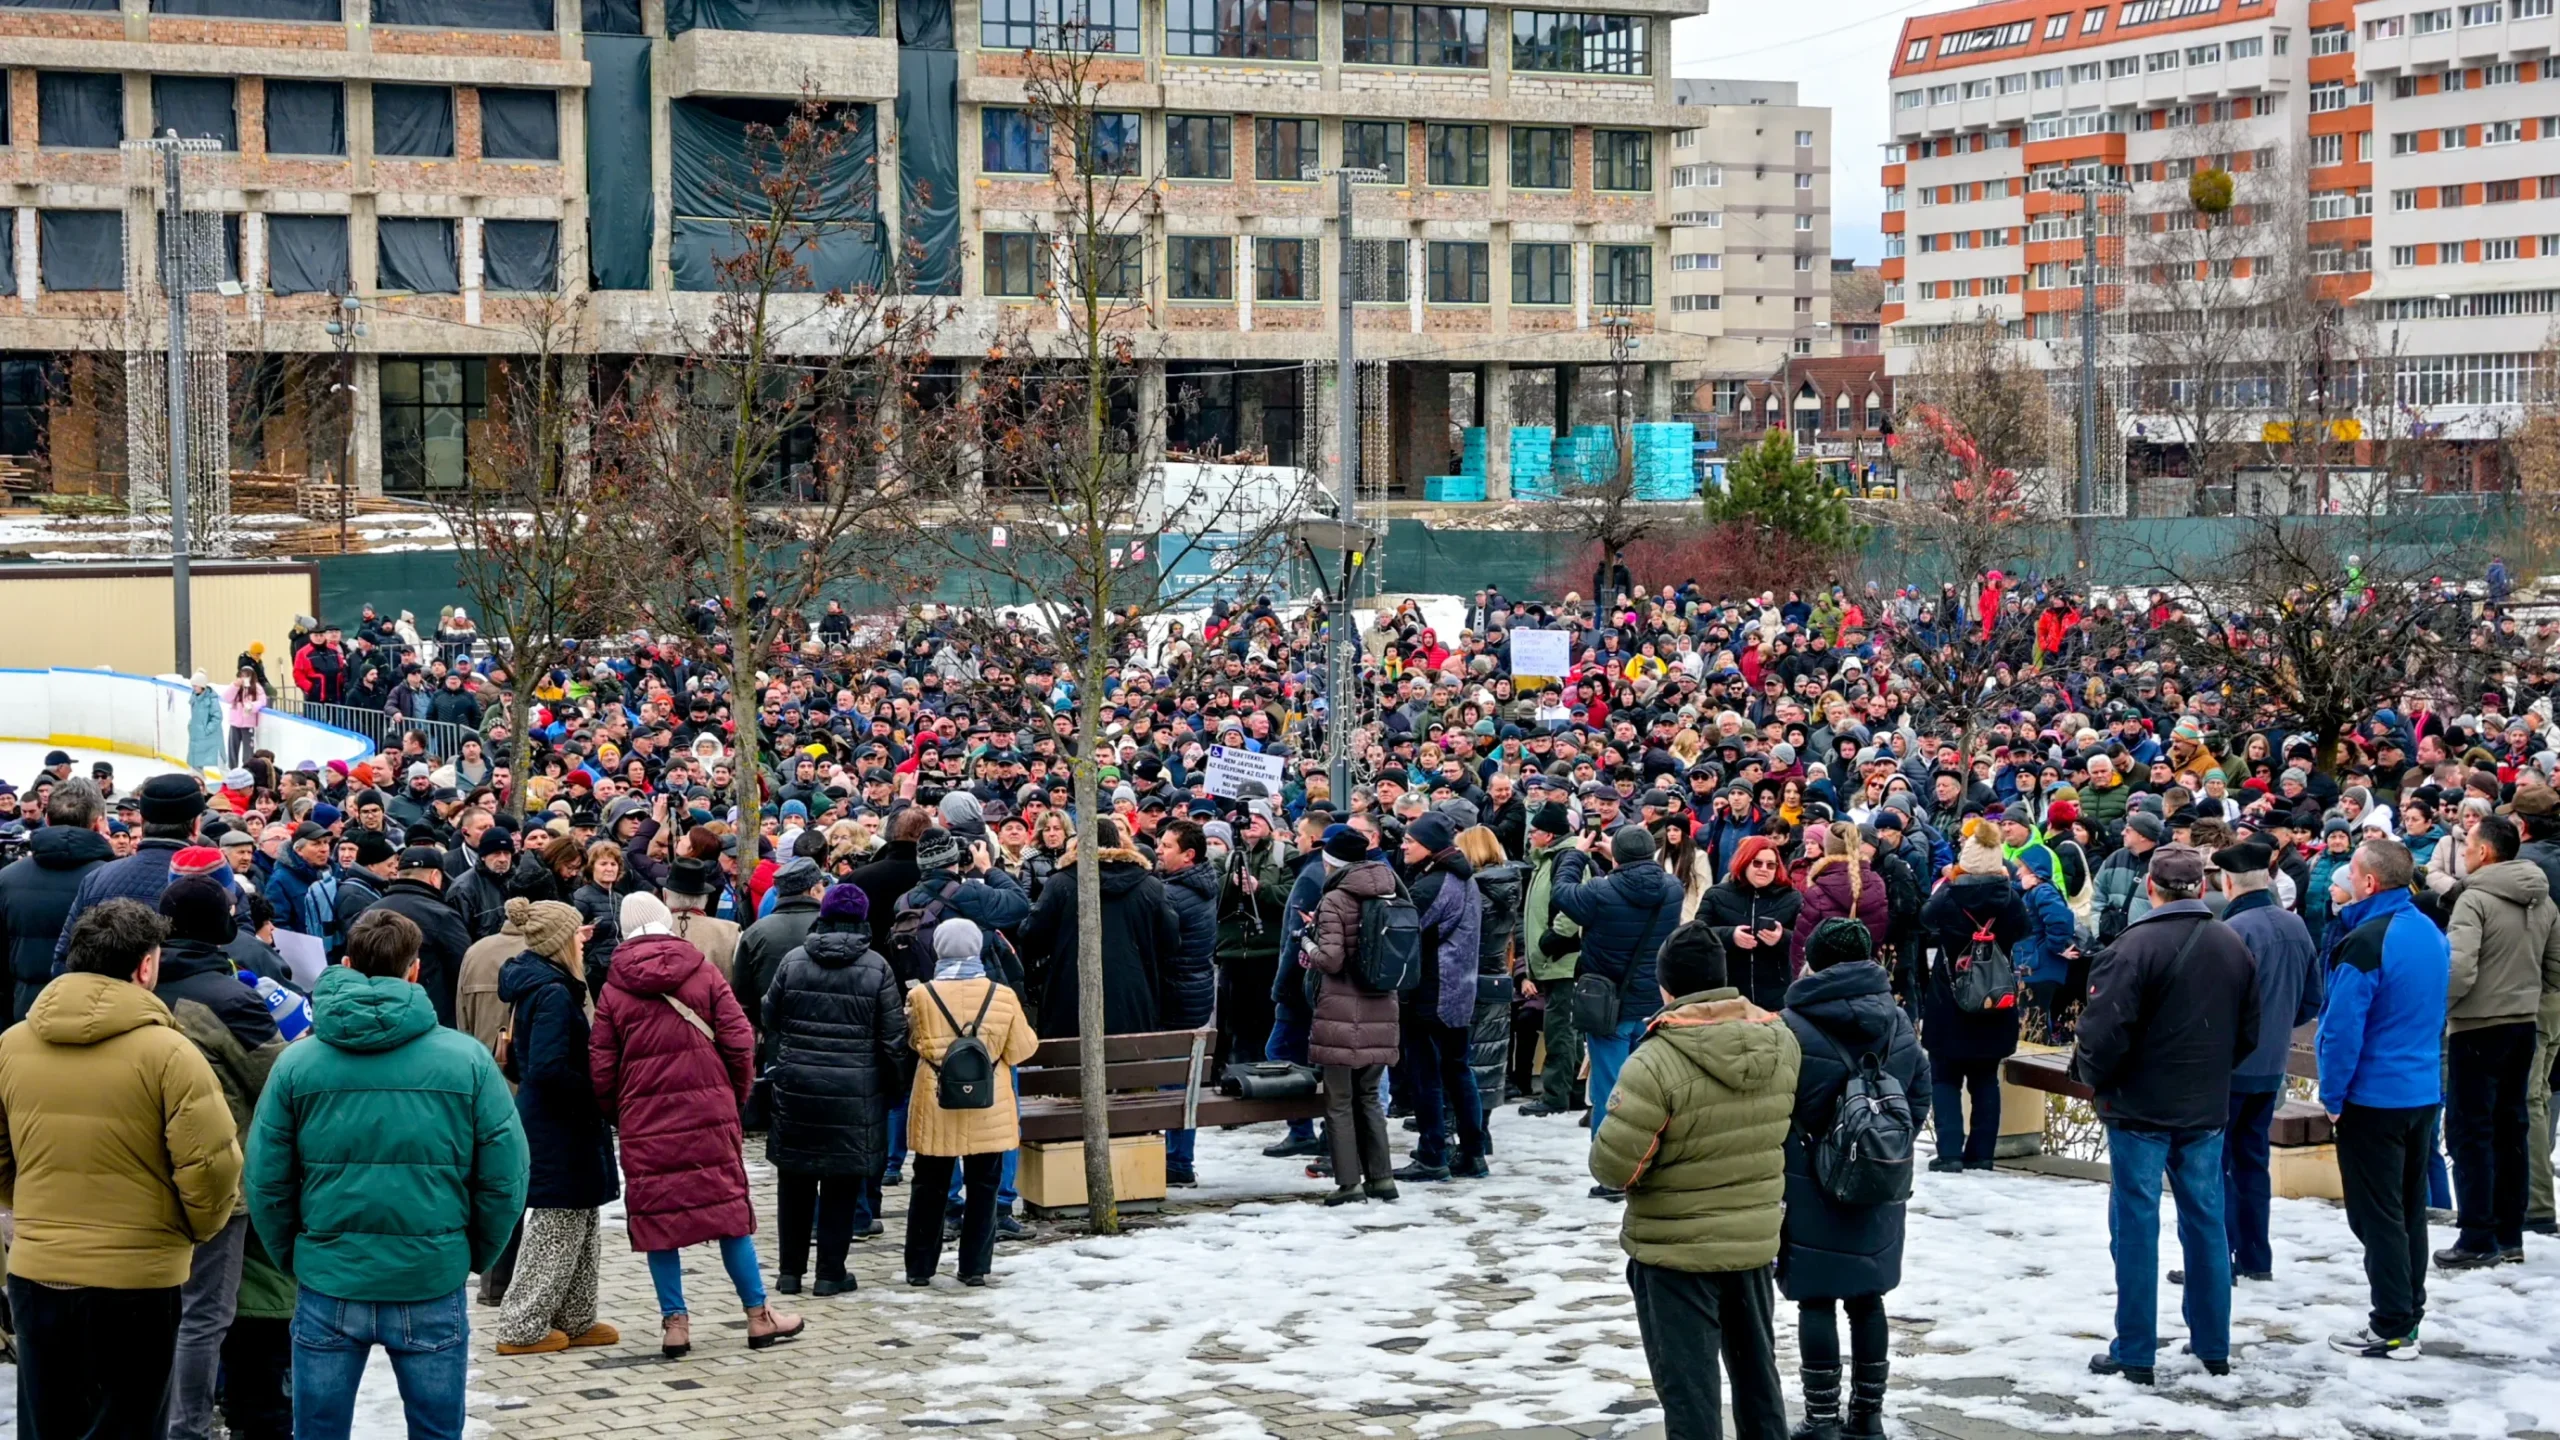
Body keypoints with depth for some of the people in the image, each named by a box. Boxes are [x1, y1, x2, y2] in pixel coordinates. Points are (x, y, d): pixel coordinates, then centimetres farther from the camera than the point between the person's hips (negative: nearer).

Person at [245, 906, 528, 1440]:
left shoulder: (297, 1062, -4)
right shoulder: (467, 1060, -7)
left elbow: (266, 1182, -4)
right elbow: (505, 1178, -6)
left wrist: (291, 1258, 11)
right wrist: (474, 1255, 9)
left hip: (327, 1282, 1)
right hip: (433, 1282, -1)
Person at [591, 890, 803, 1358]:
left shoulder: (613, 990, 3)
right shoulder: (704, 975, 0)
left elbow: (601, 1068, 3)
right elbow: (739, 1042, -3)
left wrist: (616, 1116, 18)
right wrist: (735, 1096, 11)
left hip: (644, 1122, 0)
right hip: (708, 1112, 0)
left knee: (657, 1218, 7)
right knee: (730, 1210, 7)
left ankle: (675, 1322, 6)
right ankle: (758, 1316, 10)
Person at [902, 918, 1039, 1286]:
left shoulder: (921, 996, -7)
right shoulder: (1002, 996, -6)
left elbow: (913, 1040, 8)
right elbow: (1020, 1050, -1)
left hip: (937, 1108, 0)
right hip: (987, 1109, 0)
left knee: (929, 1187, 11)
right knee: (982, 1187, 9)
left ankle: (920, 1267, 15)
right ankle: (975, 1266, 11)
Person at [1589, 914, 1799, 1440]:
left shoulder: (1655, 1062, -23)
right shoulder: (1782, 1043, -5)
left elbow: (1612, 1166, -22)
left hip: (1676, 1248, -5)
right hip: (1756, 1239, 5)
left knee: (1688, 1383, 4)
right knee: (1756, 1370, 22)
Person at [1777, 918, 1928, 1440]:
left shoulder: (1793, 1026, -15)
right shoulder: (1898, 1023, 4)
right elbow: (1919, 1099, 10)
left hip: (1810, 1189, -5)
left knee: (1816, 1301, 2)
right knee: (1866, 1299, 14)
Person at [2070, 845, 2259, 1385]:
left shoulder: (2137, 946, -18)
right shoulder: (2233, 946, 4)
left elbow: (2106, 1031, -20)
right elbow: (2248, 1033, 12)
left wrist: (2090, 1074, -2)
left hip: (2140, 1108, -6)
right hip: (2206, 1111, 6)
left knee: (2136, 1228, 1)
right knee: (2206, 1222, 14)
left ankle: (2135, 1353, 5)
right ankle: (2213, 1346, 21)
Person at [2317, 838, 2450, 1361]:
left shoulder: (2365, 944, -20)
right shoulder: (2432, 934, 6)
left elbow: (2343, 1028, -20)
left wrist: (2333, 1095, -10)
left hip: (2373, 1097, -8)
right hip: (2424, 1092, 8)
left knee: (2377, 1215, -1)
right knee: (2409, 1207, 16)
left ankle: (2393, 1330, 2)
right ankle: (2410, 1312, 25)